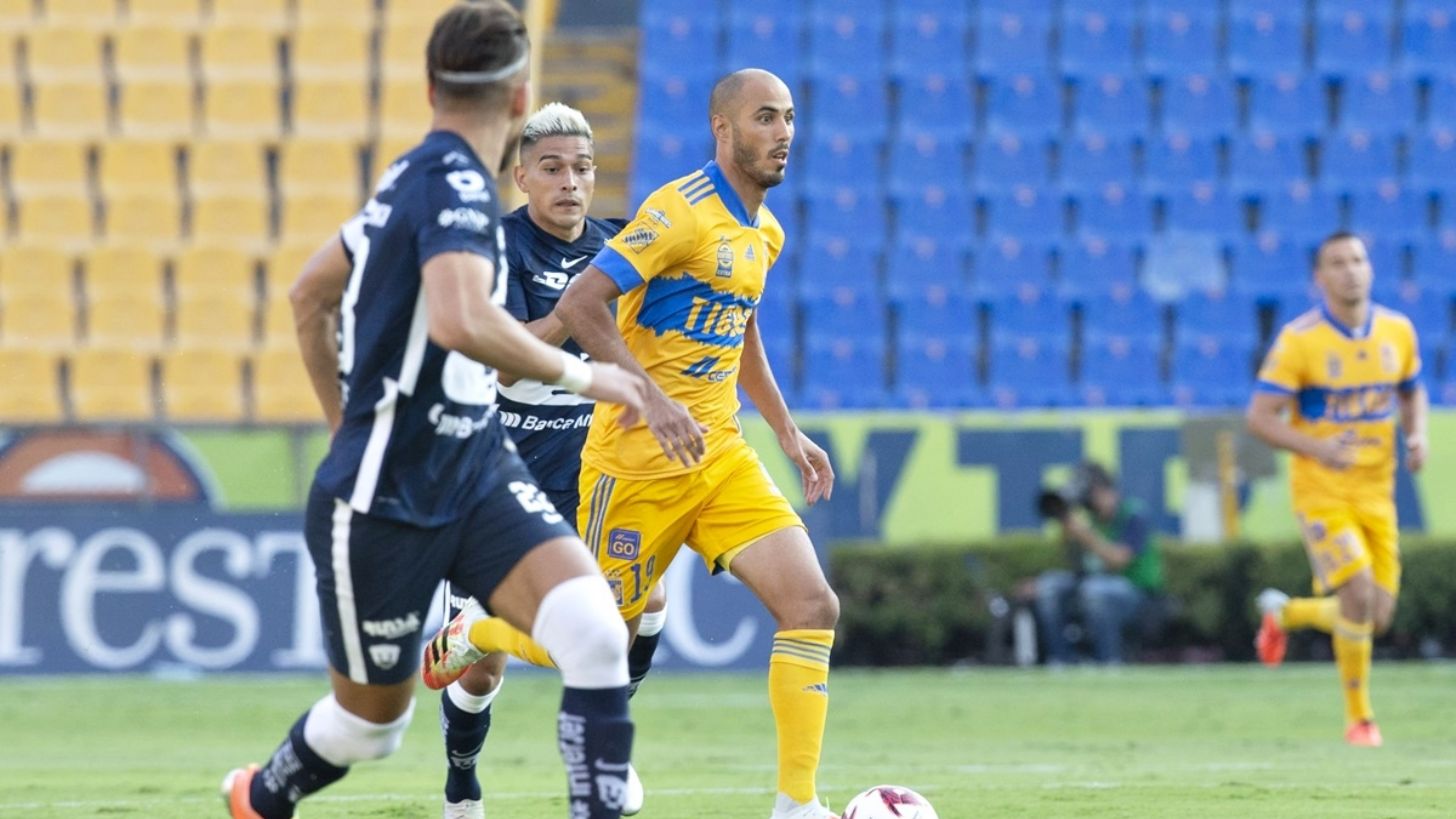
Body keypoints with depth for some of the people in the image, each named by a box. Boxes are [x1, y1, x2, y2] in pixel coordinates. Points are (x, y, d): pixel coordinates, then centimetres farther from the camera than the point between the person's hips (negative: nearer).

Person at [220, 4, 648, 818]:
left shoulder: (415, 176, 9)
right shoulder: (457, 182, -19)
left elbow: (311, 293, 23)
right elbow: (460, 321, -39)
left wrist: (350, 425, 30)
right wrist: (581, 374, -26)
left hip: (477, 475, 8)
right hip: (384, 502, -8)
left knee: (597, 633, -16)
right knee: (371, 719, 12)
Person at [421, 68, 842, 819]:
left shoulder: (764, 233, 12)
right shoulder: (683, 211, -16)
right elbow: (579, 306, -23)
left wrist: (788, 432, 24)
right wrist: (652, 397, -31)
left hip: (719, 456, 7)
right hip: (638, 462, -7)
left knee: (812, 606, -10)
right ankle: (471, 636, 35)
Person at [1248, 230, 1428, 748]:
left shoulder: (1397, 331, 3)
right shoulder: (1299, 340, -12)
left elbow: (1412, 392, 20)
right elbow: (1260, 417, -12)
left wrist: (1416, 436, -2)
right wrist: (1316, 447, -28)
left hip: (1376, 492, 5)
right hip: (1321, 491, -5)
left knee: (1376, 618, 4)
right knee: (1358, 593, -21)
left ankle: (1284, 613, 35)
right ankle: (1359, 718, -3)